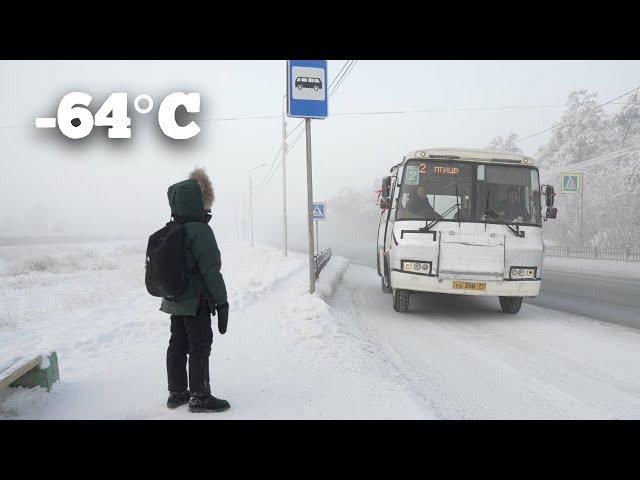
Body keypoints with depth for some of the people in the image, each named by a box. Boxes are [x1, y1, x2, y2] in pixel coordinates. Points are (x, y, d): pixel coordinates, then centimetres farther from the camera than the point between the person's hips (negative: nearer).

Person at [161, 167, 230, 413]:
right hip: (196, 301, -8)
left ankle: (177, 392, 26)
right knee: (199, 346, 0)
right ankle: (199, 397, 8)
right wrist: (222, 302, -15)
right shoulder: (200, 231, -19)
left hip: (174, 300, 9)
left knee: (177, 344, 15)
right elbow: (211, 271, -20)